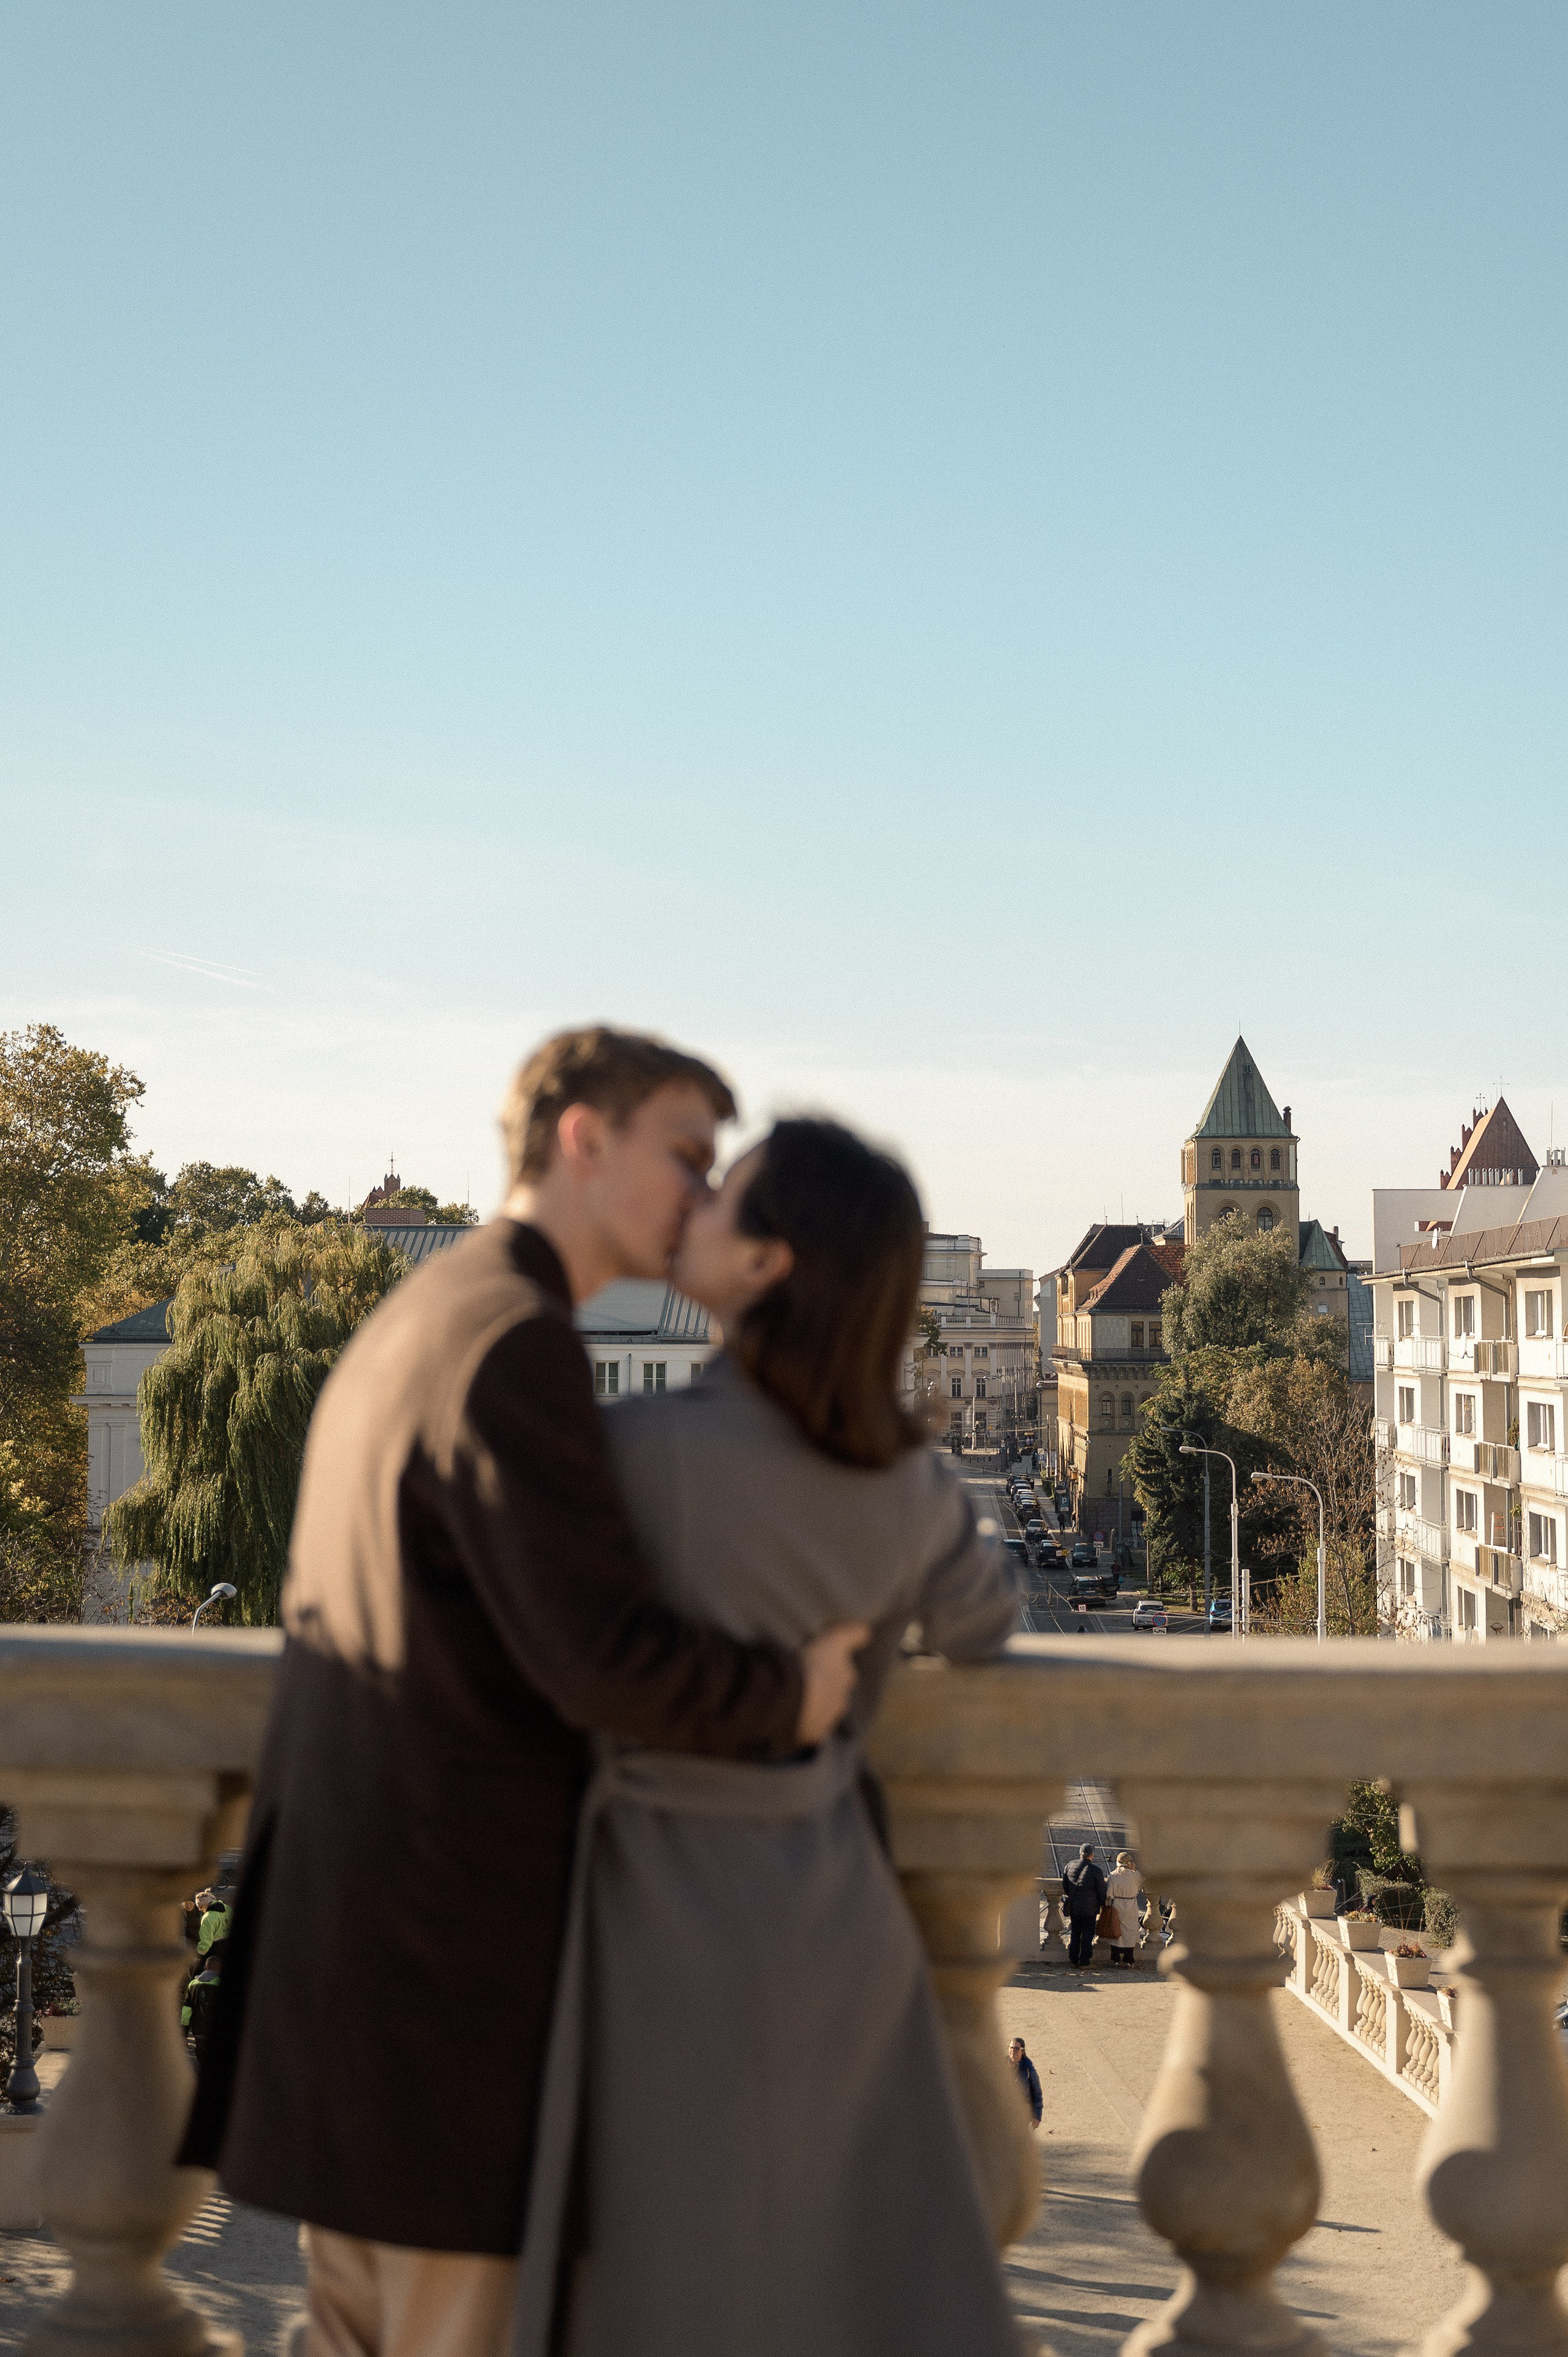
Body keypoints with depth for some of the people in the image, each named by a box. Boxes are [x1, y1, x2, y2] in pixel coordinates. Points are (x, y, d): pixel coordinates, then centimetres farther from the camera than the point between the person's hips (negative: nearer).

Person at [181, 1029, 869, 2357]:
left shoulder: (404, 1331, 17)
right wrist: (788, 1700, -7)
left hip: (345, 1921, 10)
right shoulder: (516, 1341, -17)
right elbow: (606, 1662, -25)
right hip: (460, 1924, -10)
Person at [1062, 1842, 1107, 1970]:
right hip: (1090, 1909, -4)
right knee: (1087, 1935, 7)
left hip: (1073, 1907, 4)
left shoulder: (1070, 1866, -2)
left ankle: (1073, 1960, 21)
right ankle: (1084, 1962, 8)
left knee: (1074, 1934, 16)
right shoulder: (1096, 1871, -16)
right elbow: (1101, 1891, -9)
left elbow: (1064, 1886, 9)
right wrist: (1103, 1906, 7)